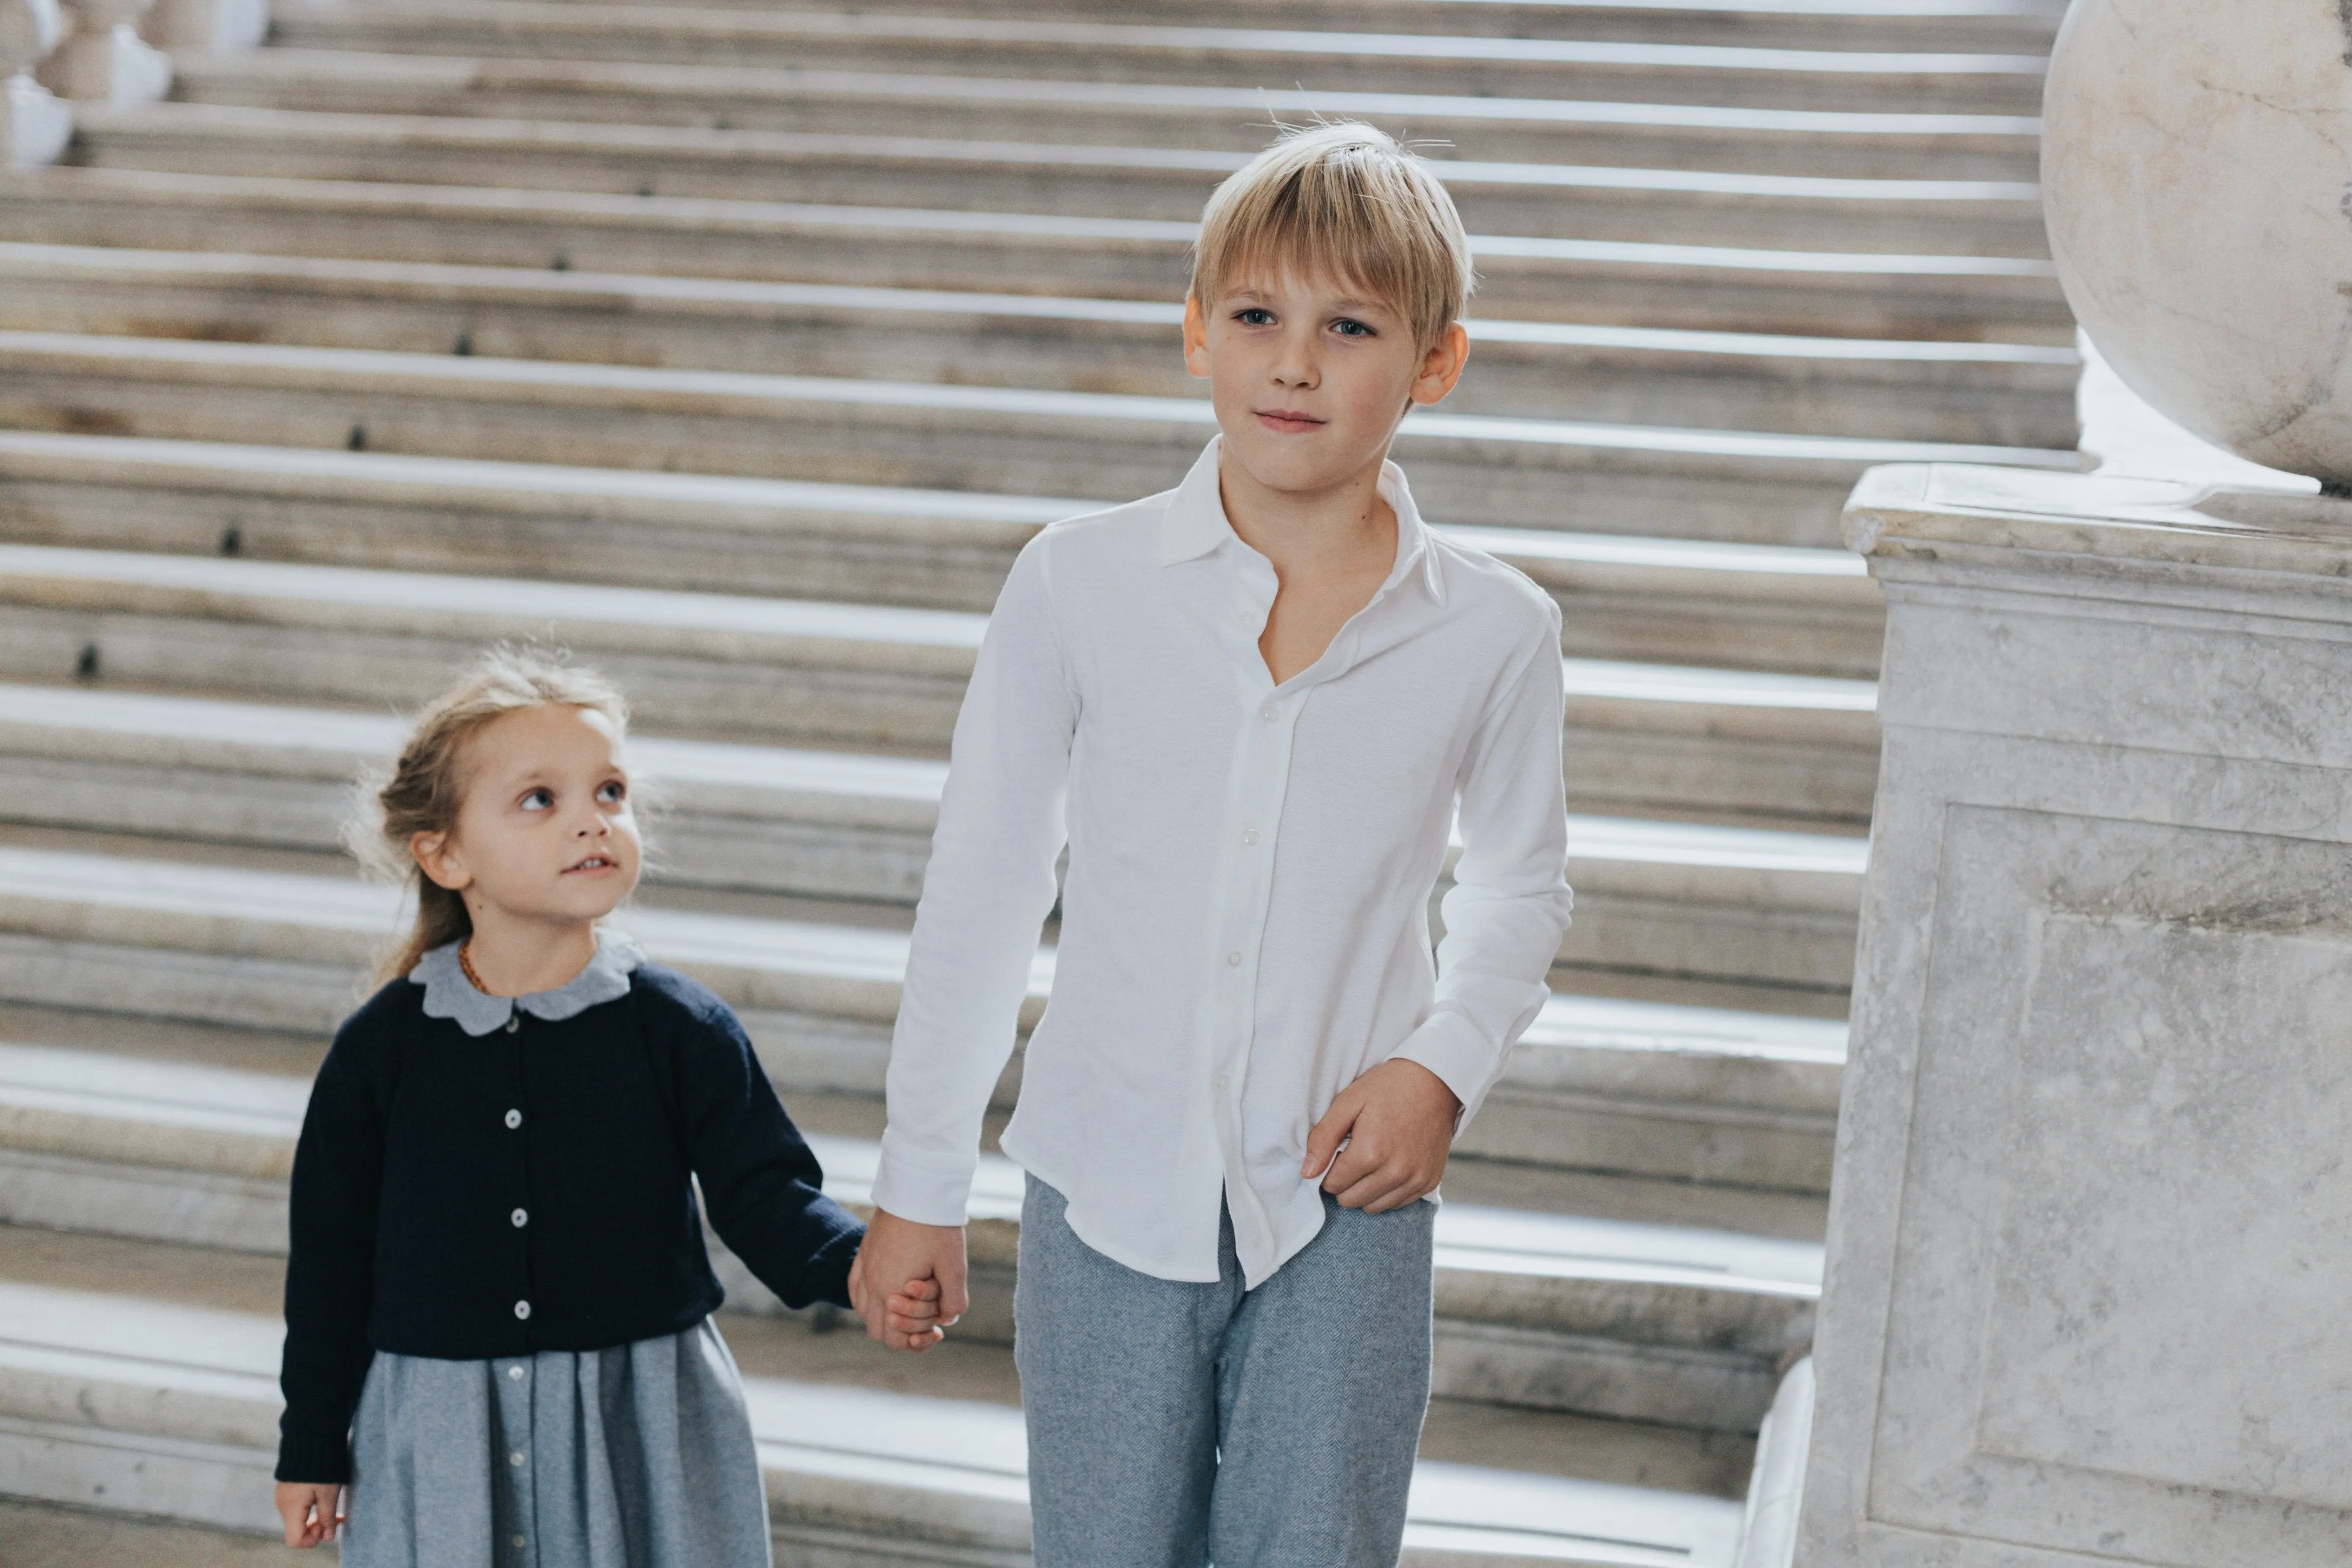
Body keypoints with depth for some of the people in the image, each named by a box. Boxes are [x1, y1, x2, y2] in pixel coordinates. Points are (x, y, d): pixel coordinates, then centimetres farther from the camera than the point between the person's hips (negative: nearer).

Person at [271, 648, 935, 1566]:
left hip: (642, 1423, 0)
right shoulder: (383, 1045, -5)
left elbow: (762, 1189, -7)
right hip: (441, 1429, 0)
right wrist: (311, 1448, 7)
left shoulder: (678, 1026, -6)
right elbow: (331, 1253, 3)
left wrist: (855, 1265, -28)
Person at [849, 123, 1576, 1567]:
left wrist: (1447, 1067, -6)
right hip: (1110, 1189, 0)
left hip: (1346, 1201, 0)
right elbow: (983, 888, 1)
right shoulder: (1081, 584, -7)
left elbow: (1523, 883, 12)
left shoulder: (1494, 631, -5)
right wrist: (921, 1180, 4)